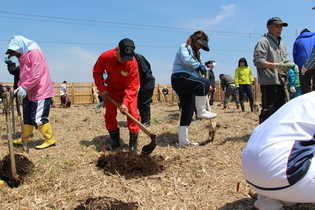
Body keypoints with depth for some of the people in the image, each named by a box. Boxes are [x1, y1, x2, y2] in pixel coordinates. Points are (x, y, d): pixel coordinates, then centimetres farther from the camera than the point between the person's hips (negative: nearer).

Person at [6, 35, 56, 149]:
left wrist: (24, 87, -22)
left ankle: (50, 140, 2)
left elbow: (36, 74, -22)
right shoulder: (23, 57, 17)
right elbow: (23, 76, 20)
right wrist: (19, 87, 3)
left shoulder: (35, 53, -12)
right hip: (30, 93, 10)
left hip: (41, 92, -10)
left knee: (38, 118, -9)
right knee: (28, 117, 17)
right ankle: (24, 139, 30)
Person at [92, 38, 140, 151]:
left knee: (132, 112, -14)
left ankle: (133, 142, 0)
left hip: (128, 90, -2)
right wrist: (102, 89, -14)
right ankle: (115, 141, 14)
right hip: (111, 89, 3)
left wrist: (125, 102, -38)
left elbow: (133, 86, -30)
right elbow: (97, 72, -6)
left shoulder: (132, 63, -32)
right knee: (109, 114, 0)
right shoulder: (105, 56, -24)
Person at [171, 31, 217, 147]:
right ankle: (201, 111, -20)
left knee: (187, 112, 3)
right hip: (179, 78, -9)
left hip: (187, 82, 9)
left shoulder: (195, 52, 28)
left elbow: (195, 71, 22)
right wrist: (199, 65, -7)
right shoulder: (184, 47, 2)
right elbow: (186, 60, -19)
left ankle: (183, 140, 5)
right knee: (204, 82, -29)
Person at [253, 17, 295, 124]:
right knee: (268, 111, -10)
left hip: (280, 82, 9)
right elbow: (258, 61, -15)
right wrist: (277, 65, -21)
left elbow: (285, 62, 25)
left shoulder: (282, 45, 23)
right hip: (269, 82, -9)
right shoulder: (263, 42, -3)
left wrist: (290, 65, 1)